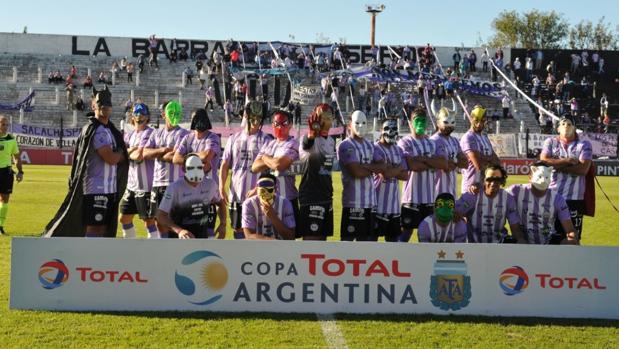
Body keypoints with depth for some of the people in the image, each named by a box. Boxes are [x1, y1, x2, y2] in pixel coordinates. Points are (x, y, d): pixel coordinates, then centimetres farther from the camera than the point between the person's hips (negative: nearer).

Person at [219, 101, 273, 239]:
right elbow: (225, 165, 11)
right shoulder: (234, 139, 8)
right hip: (236, 194, 4)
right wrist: (221, 188, 2)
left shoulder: (265, 140, -4)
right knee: (238, 228, 12)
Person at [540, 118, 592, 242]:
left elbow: (583, 169, -9)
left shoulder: (584, 144, 5)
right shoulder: (550, 142, 10)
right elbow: (543, 161, -7)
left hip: (574, 198, -1)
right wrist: (568, 161, -9)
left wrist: (556, 164, -9)